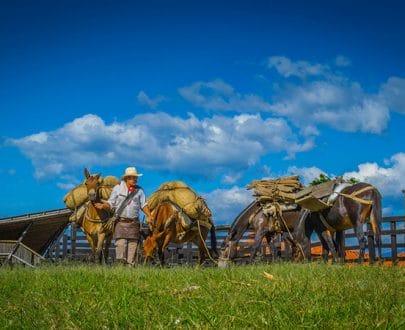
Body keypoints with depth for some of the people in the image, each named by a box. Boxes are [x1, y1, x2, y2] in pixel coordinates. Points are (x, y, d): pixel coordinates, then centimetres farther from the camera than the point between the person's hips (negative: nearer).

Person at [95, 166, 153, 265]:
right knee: (121, 243, -13)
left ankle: (131, 264, 11)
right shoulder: (117, 188, 3)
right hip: (120, 221, -2)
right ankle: (121, 263, -9)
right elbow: (111, 203, 4)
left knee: (133, 244, 3)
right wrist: (102, 206, -16)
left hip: (134, 222, 2)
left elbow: (144, 205, 6)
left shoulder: (139, 190, 7)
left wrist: (149, 216, -9)